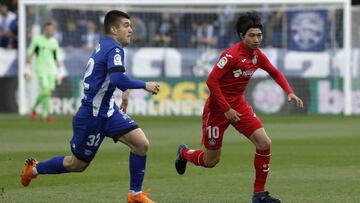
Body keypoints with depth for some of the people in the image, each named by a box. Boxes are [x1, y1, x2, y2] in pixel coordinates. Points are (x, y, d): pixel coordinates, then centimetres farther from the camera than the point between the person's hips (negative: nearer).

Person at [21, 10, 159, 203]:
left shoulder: (104, 46, 9)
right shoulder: (114, 49, -20)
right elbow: (118, 79, -36)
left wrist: (124, 90, 26)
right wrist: (144, 85, -25)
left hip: (108, 111, 9)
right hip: (92, 117, -9)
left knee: (141, 143, -7)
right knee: (78, 164, 8)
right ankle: (34, 169, 31)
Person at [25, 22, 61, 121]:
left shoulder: (54, 42, 12)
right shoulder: (37, 40, -1)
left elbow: (56, 58, 17)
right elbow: (29, 55, 1)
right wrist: (27, 71, -4)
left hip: (51, 70, 5)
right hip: (41, 69, -5)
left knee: (48, 92, 2)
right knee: (45, 91, -15)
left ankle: (34, 108, 20)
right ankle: (46, 114, -11)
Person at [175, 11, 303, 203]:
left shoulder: (257, 55, 0)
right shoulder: (232, 55, -23)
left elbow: (275, 73, 17)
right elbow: (211, 81, -25)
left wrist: (289, 92, 2)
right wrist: (226, 110, -24)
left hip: (238, 104, 6)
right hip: (218, 107, -6)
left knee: (264, 143, -11)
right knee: (211, 161, 4)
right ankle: (184, 153, 40)